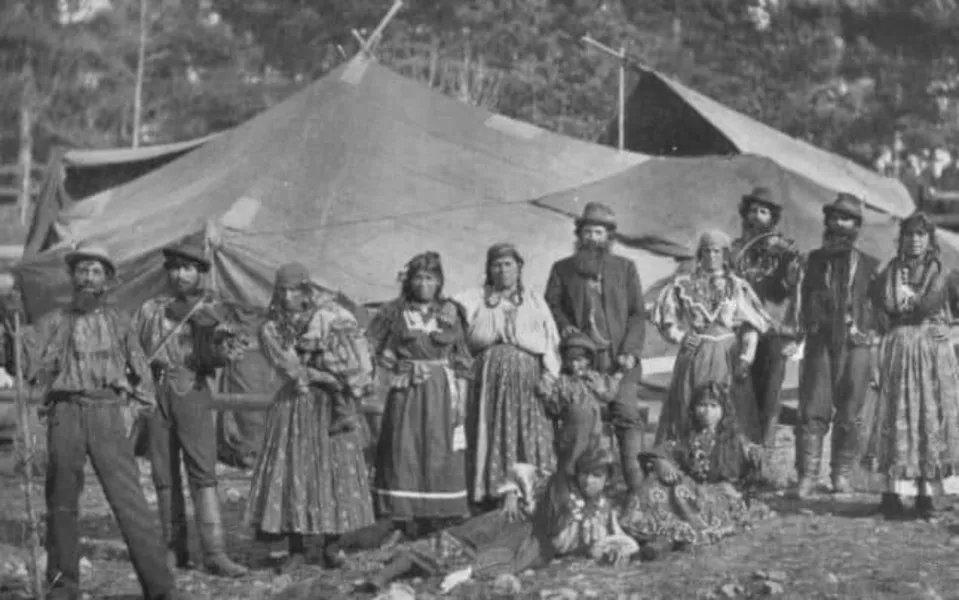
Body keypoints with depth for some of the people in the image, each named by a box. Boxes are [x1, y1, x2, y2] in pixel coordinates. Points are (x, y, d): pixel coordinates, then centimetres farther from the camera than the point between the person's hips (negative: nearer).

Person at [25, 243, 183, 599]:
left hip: (108, 413, -1)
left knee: (129, 500, -9)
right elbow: (33, 369, 9)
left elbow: (142, 375, 15)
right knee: (62, 502, 4)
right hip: (65, 414, 1)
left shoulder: (119, 322, 13)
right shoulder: (53, 323, 12)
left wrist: (132, 412, 5)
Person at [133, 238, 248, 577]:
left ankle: (215, 553, -13)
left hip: (191, 391, -2)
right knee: (164, 475, 4)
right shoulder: (150, 310, 13)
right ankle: (174, 549, 12)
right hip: (154, 392, 2)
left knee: (203, 472, -10)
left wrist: (220, 342, -23)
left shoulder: (209, 309, 7)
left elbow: (217, 359, -2)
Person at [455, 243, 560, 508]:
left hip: (528, 377, 0)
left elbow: (549, 341, 8)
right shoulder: (476, 300, 15)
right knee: (493, 434, -6)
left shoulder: (534, 299, 15)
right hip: (490, 376, 0)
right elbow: (474, 338, 3)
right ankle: (492, 494, -4)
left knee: (530, 435, -8)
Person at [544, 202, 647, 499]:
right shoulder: (562, 269, 15)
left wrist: (630, 350, -4)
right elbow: (552, 304, 12)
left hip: (619, 356, 0)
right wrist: (563, 324, -10)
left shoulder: (625, 268, 14)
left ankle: (633, 472, -11)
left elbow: (638, 313, 9)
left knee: (627, 412, -14)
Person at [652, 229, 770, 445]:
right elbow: (664, 319, 10)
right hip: (694, 356, 0)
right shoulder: (684, 284, 9)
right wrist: (680, 336, -7)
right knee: (688, 415, -4)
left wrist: (746, 357, -11)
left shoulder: (738, 287, 8)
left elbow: (751, 326, 2)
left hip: (728, 356, 0)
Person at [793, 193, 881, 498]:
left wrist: (871, 333, -3)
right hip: (819, 344, 0)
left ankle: (842, 475, 13)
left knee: (848, 415, 2)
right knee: (813, 412, -6)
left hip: (855, 345, 0)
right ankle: (807, 476, -4)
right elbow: (806, 299, 13)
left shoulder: (868, 265, 9)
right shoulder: (815, 259, 12)